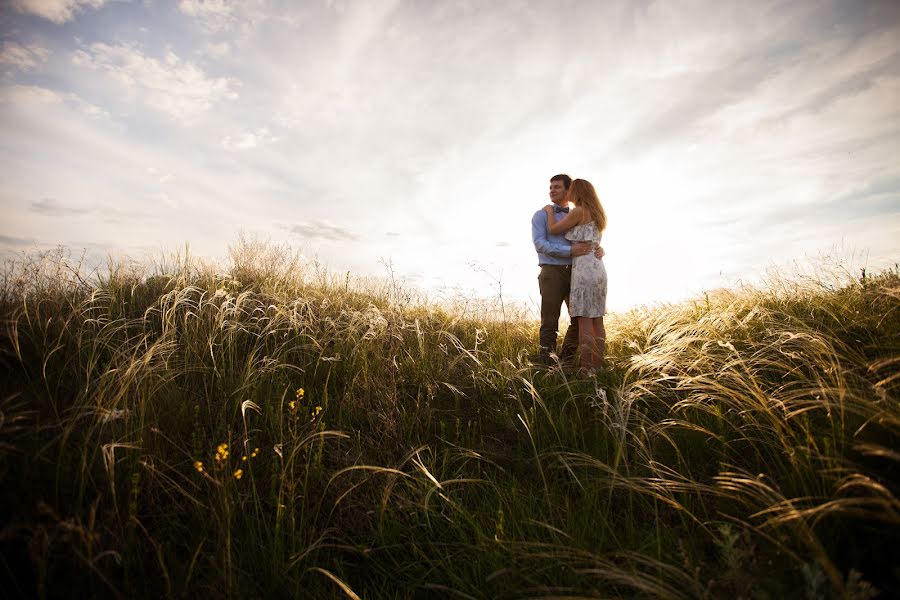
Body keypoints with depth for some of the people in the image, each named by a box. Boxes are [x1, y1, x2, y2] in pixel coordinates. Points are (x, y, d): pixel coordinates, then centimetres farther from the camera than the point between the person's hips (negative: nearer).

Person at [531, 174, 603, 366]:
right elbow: (540, 245, -12)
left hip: (574, 274, 5)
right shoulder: (540, 216, 4)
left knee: (580, 320, 4)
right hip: (551, 273, -5)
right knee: (550, 323, -6)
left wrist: (600, 250, -13)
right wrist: (570, 251, -23)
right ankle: (547, 363, 2)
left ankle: (567, 360, 19)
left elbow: (592, 246, 14)